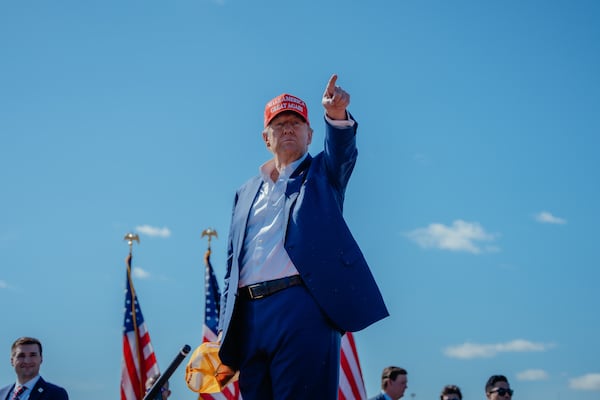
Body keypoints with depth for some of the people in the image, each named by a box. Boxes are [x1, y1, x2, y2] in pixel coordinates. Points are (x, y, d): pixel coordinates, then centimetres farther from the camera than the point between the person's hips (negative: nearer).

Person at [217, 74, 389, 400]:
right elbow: (233, 262, 20)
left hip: (302, 306, -4)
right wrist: (225, 328, 11)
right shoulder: (246, 193, 23)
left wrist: (337, 116, -31)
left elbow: (342, 152, -9)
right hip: (249, 313, 4)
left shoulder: (322, 172, 15)